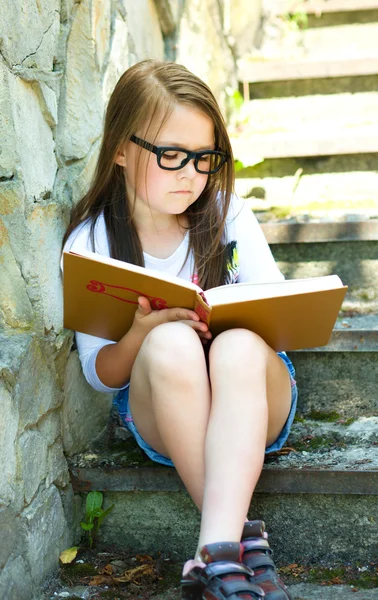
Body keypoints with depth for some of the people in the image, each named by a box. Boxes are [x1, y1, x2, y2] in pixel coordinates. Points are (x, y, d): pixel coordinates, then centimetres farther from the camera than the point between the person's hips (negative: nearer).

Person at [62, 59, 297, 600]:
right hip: (160, 412, 0)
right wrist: (140, 336, -26)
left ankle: (215, 552, -41)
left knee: (239, 348, -34)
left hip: (254, 407, 1)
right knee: (171, 344, -34)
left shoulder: (228, 215, -2)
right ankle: (241, 538, -31)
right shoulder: (90, 244, -5)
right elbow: (101, 374, -3)